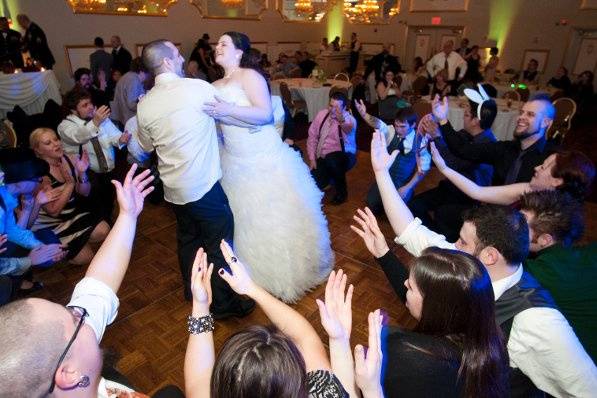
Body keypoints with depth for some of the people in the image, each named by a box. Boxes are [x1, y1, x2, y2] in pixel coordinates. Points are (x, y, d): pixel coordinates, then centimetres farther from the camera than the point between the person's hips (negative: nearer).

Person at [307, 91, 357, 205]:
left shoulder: (350, 120, -17)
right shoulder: (322, 114, -1)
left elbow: (348, 129, -44)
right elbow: (312, 136, 5)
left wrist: (341, 120, -68)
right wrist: (312, 159, -3)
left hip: (344, 157, -4)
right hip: (322, 158, 5)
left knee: (331, 159, -39)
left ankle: (341, 191, -13)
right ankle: (330, 175, 21)